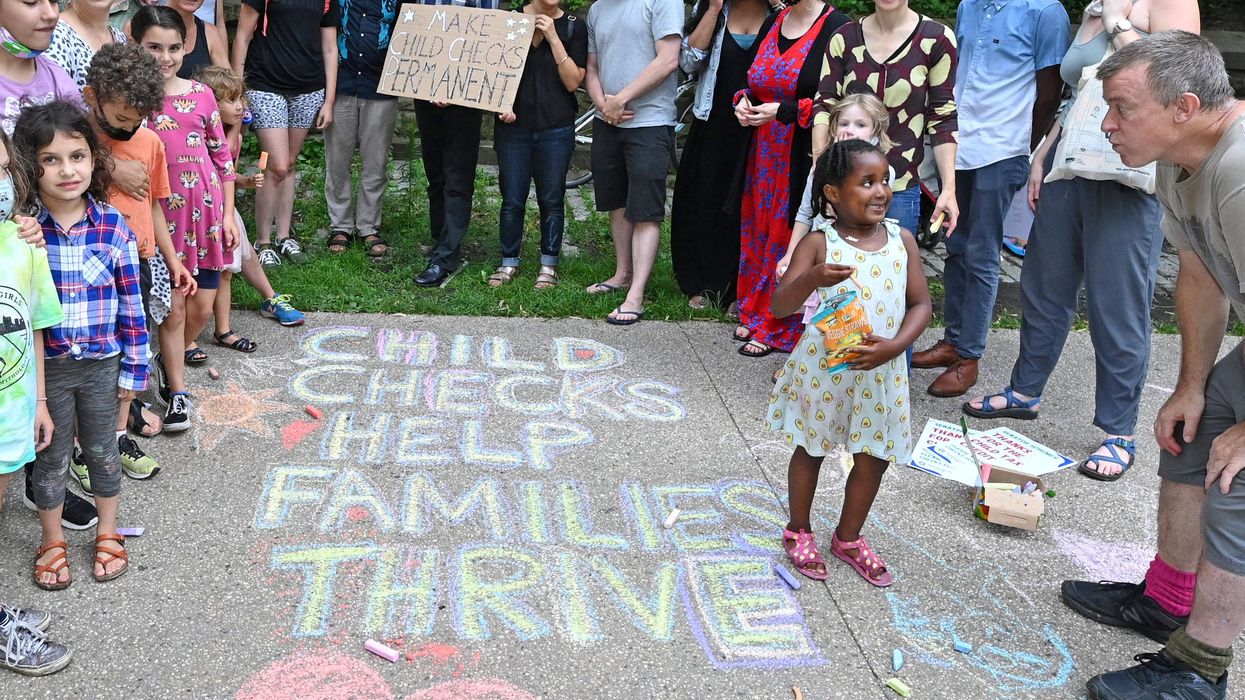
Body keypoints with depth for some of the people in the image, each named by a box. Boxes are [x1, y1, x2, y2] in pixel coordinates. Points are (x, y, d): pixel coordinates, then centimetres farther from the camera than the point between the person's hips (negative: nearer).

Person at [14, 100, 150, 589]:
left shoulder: (113, 227, -11)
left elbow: (131, 303, -4)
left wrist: (134, 368, -2)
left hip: (102, 364, 0)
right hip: (46, 366, 0)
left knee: (102, 450, 18)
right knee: (51, 457, 16)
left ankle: (108, 533, 39)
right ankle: (52, 542, 37)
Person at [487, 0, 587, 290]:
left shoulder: (573, 27, 1)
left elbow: (573, 82, -7)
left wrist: (553, 38, -13)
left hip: (556, 129, -1)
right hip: (513, 125, 1)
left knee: (551, 200, 5)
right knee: (512, 199, 4)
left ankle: (549, 264, 17)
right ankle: (509, 262, 17)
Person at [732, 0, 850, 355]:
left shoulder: (837, 28, -13)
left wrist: (783, 110, -19)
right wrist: (744, 101, 1)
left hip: (804, 156, -7)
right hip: (765, 151, 7)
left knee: (789, 234, 0)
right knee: (759, 228, 13)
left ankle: (777, 328, 12)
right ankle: (755, 313, 29)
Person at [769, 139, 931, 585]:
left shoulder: (902, 240, -2)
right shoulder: (819, 244, -13)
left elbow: (921, 304, 0)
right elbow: (780, 306, -19)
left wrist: (894, 345, -16)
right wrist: (812, 278, -38)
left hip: (880, 372, 4)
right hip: (823, 370, -3)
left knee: (875, 457, 12)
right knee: (811, 450, 14)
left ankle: (848, 538, 34)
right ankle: (799, 532, 35)